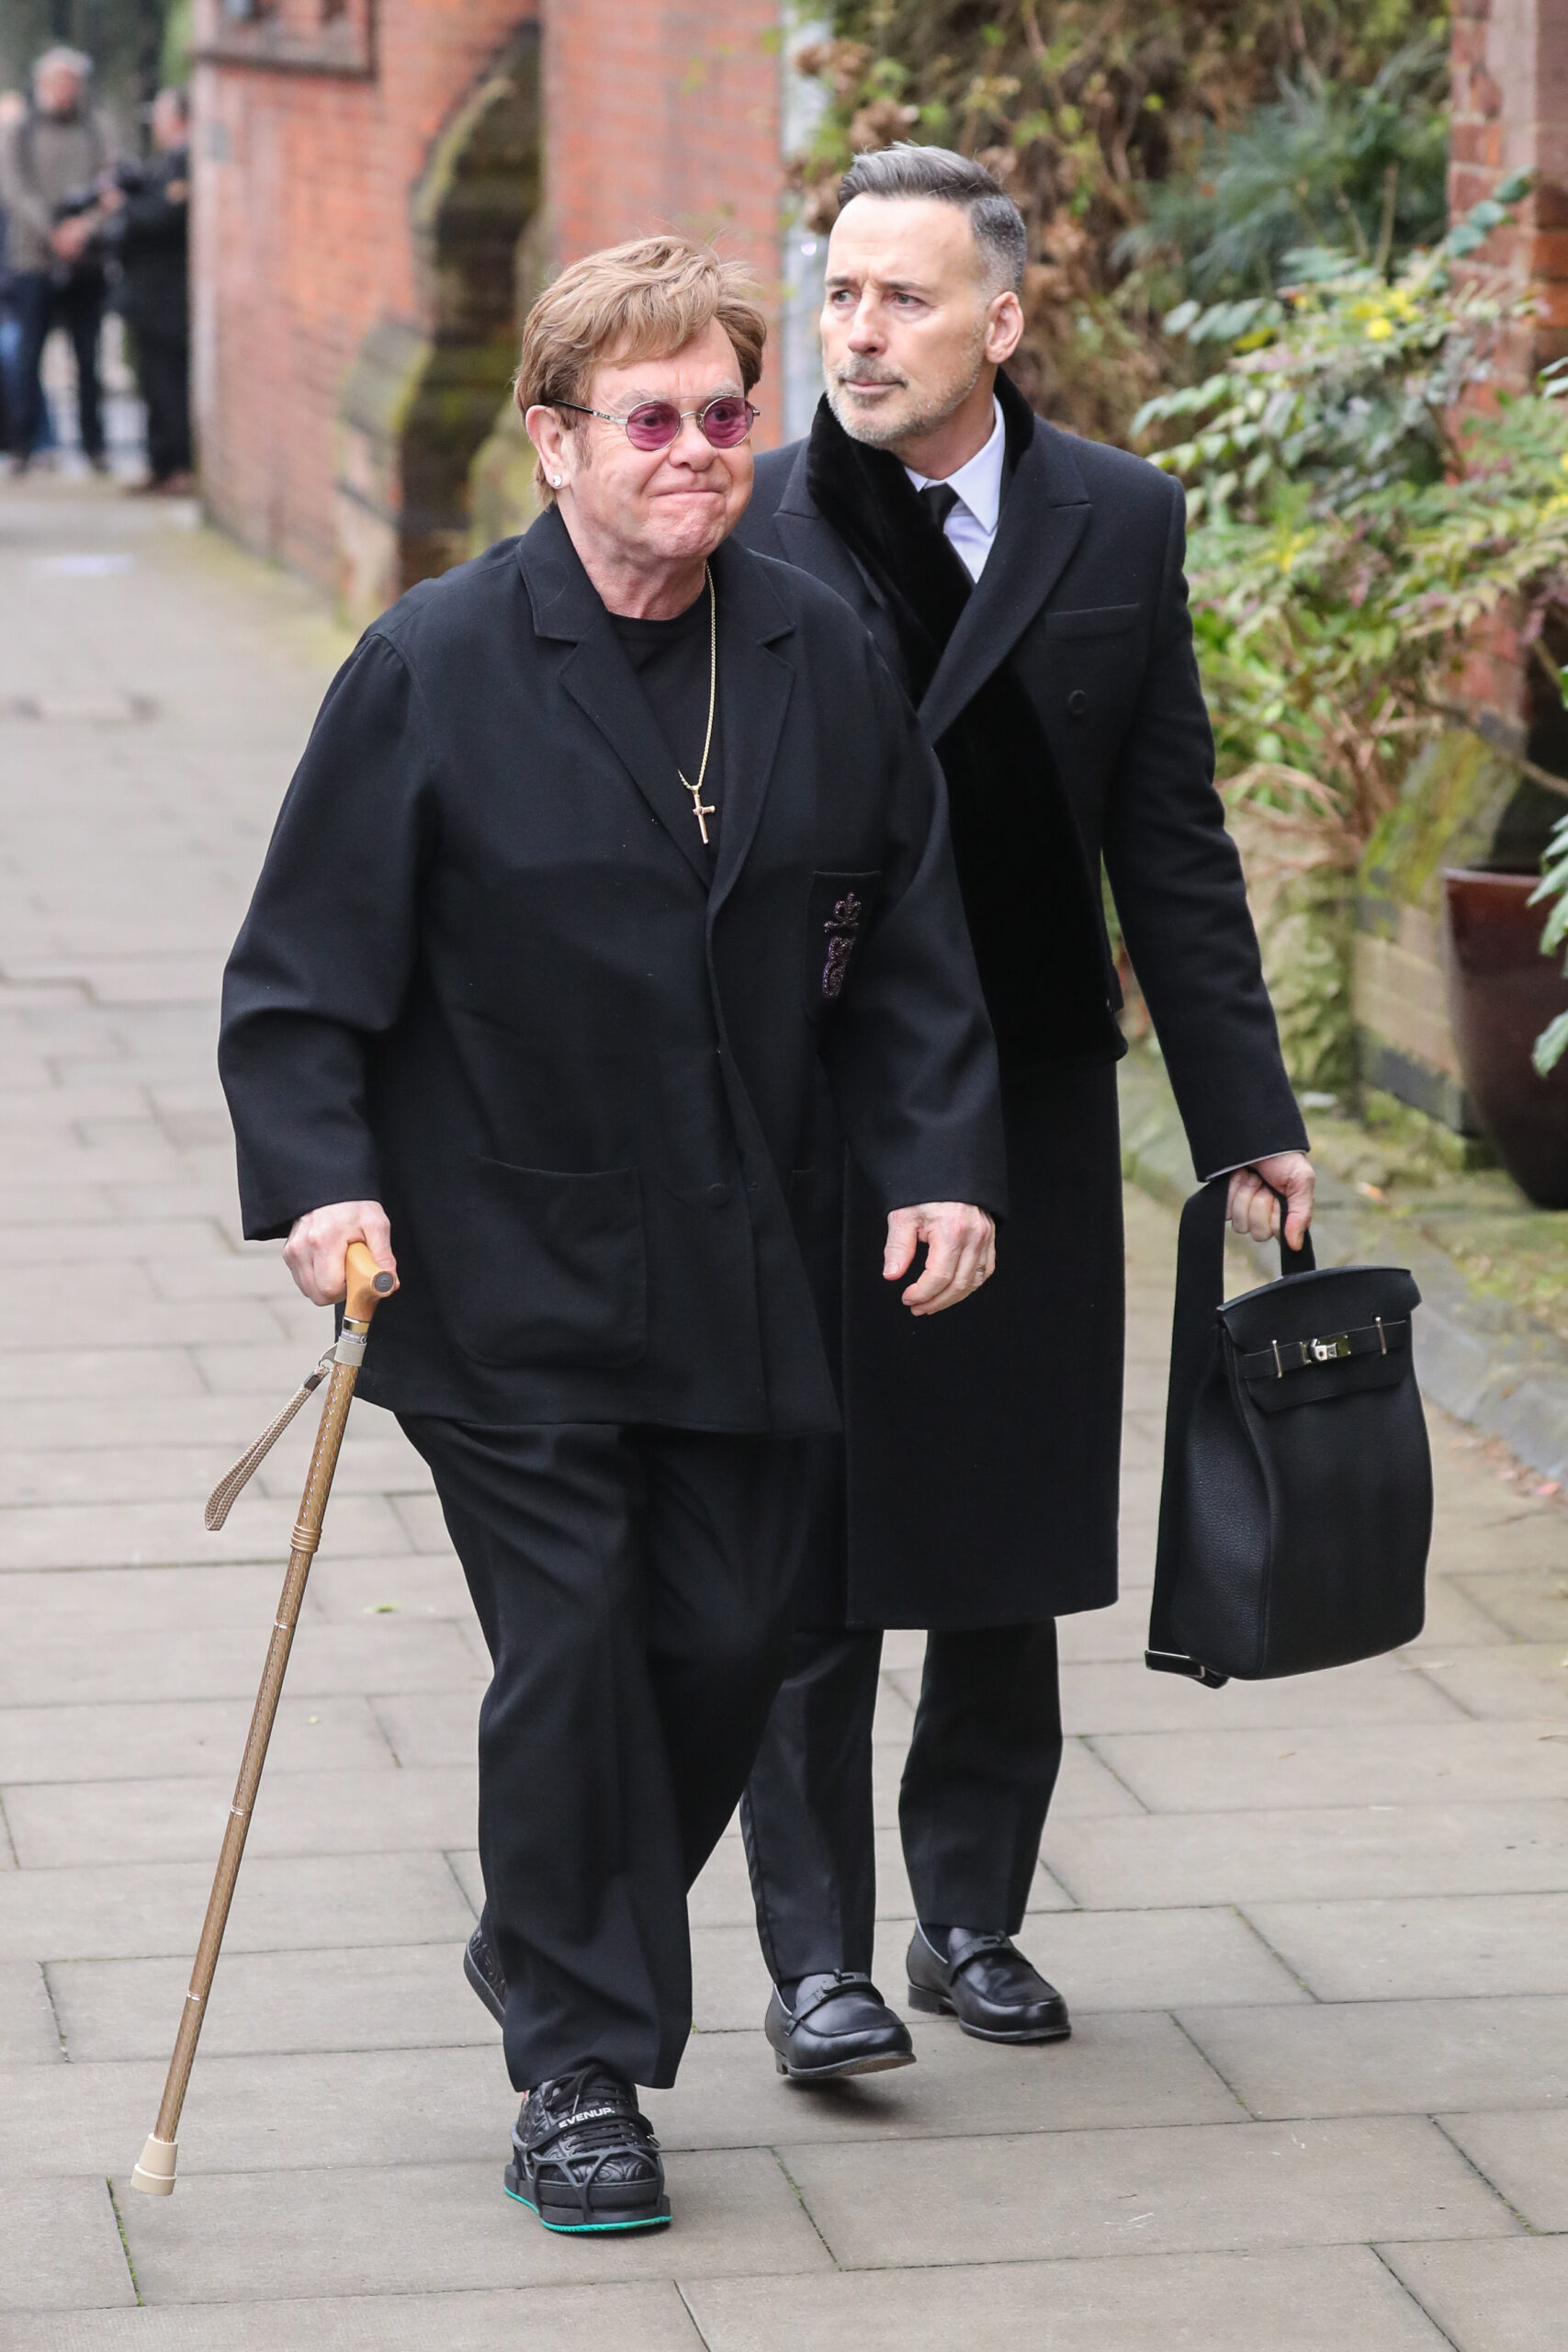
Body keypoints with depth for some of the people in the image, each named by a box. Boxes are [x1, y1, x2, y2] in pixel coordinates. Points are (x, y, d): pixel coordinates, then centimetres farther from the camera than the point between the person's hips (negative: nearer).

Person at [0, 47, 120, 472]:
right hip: (34, 258, -1)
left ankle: (93, 444, 8)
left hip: (87, 261, 1)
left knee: (89, 357, 3)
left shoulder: (98, 127, 10)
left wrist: (87, 224, -17)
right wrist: (53, 231, -14)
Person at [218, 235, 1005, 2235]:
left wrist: (940, 1164, 0)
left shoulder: (824, 662, 3)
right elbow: (304, 964, -7)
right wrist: (320, 1179, -19)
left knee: (727, 1642, 8)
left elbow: (905, 941, 10)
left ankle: (553, 1952, 35)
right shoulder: (432, 671, -9)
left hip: (739, 1272, 4)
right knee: (568, 1656, -3)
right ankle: (579, 2069, 12)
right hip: (507, 1275, -4)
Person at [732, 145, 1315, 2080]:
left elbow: (1172, 841, 5)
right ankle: (815, 1955, 10)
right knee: (809, 1560, 1)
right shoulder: (748, 534, -5)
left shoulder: (1118, 524, 1)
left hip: (1032, 1113, 2)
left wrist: (1244, 1116, 4)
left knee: (1013, 1549, 12)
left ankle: (971, 1911, 27)